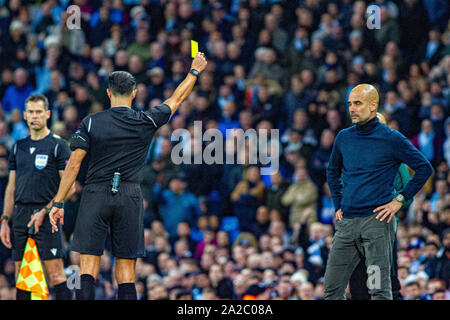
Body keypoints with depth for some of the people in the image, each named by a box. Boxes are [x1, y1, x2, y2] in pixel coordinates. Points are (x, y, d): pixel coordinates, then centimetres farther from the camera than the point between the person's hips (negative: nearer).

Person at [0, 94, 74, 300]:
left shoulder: (58, 146, -1)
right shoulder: (18, 147, 16)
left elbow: (69, 187, -6)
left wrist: (44, 212, -13)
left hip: (46, 216, -6)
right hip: (20, 215, 6)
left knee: (56, 274, -11)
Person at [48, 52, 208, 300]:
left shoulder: (91, 122, -1)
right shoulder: (146, 122, 2)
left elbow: (74, 163, -3)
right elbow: (177, 99, 18)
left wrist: (58, 203, 0)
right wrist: (195, 71, 34)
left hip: (95, 196, -1)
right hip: (129, 199, 1)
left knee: (88, 267, -4)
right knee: (126, 270, 4)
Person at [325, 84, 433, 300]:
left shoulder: (392, 139, -3)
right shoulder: (344, 138, 11)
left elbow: (424, 168, -1)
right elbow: (333, 172, 29)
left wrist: (400, 200, -4)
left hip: (376, 220, -5)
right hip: (346, 222, 5)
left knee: (379, 290, -6)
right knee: (332, 289, 4)